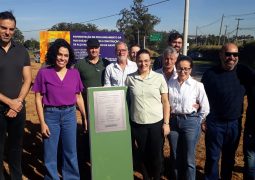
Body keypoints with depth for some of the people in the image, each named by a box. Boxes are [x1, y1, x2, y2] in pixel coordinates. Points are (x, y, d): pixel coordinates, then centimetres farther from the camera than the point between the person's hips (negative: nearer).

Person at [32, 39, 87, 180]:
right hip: (51, 115, -2)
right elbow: (38, 99, -5)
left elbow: (78, 97, 7)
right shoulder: (44, 73, -7)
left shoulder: (74, 73, 1)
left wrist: (85, 117, 6)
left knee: (70, 151, 15)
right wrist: (42, 122, -9)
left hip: (70, 115, 2)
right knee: (50, 154, 10)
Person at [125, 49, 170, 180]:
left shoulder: (159, 77, -4)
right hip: (137, 124, 1)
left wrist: (166, 123, -4)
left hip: (156, 123, -1)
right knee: (141, 155, 15)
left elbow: (165, 102, 0)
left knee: (156, 155, 11)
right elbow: (127, 100, 6)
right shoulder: (130, 78, -1)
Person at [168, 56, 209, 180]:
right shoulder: (170, 83, -1)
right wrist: (168, 119, 3)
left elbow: (205, 108, 0)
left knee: (189, 159, 5)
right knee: (175, 157, 16)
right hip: (173, 121, 3)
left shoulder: (197, 85, -8)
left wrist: (196, 121, 2)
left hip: (190, 122, -3)